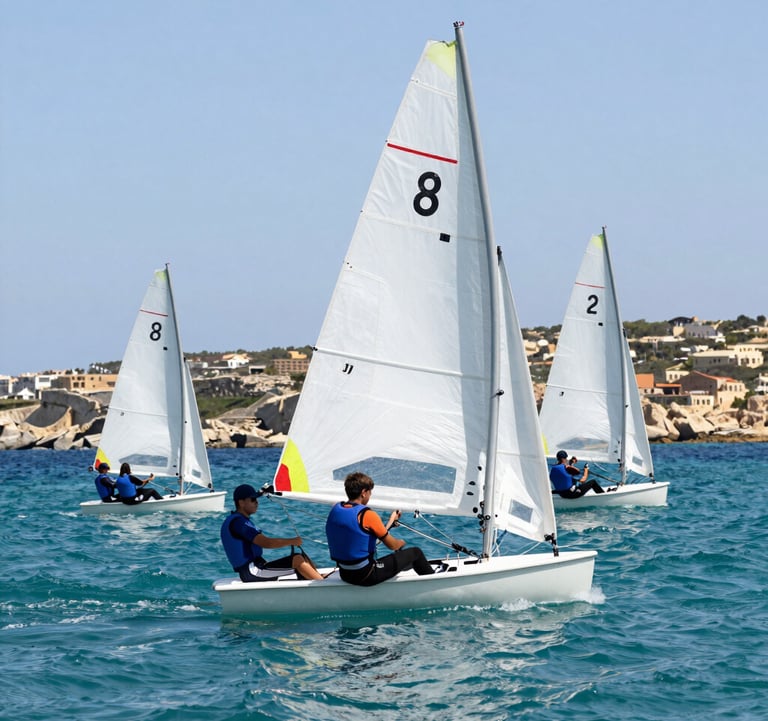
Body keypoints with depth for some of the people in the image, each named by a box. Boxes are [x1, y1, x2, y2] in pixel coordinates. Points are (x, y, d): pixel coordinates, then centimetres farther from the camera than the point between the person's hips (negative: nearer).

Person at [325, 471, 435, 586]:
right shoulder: (367, 515, -18)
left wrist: (390, 522, 23)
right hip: (366, 576, -8)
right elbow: (392, 545, -8)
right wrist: (401, 542, 15)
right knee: (415, 552, 10)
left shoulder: (335, 510, 4)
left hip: (345, 575, 8)